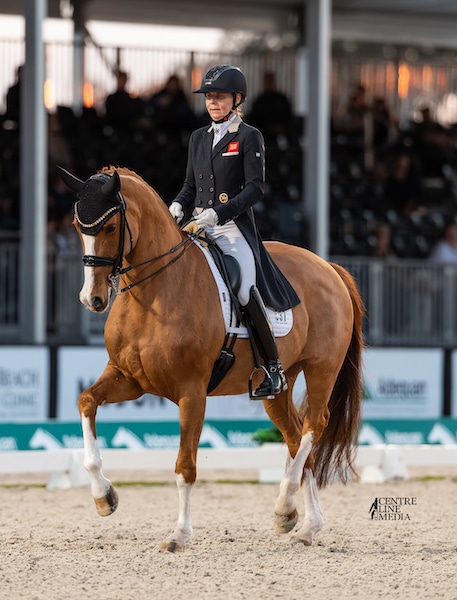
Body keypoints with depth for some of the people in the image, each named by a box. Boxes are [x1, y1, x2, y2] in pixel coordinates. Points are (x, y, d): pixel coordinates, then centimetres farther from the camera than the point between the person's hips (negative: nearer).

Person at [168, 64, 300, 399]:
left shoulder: (249, 137, -1)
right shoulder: (199, 138, 17)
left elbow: (255, 187, -10)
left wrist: (219, 212, -20)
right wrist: (178, 206, -1)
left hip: (234, 228, -7)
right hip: (200, 227, 7)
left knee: (245, 293, -19)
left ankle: (274, 371, -11)